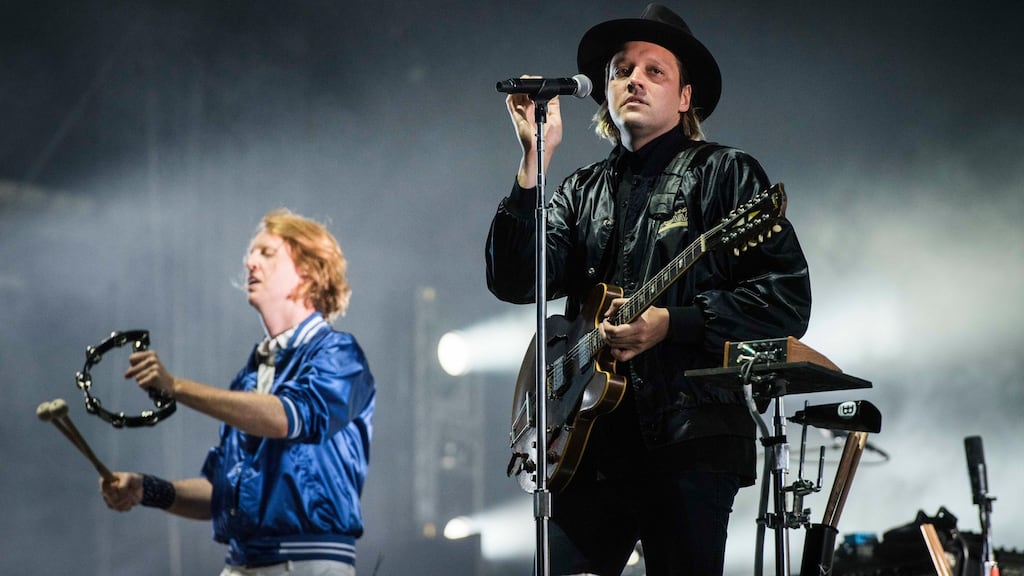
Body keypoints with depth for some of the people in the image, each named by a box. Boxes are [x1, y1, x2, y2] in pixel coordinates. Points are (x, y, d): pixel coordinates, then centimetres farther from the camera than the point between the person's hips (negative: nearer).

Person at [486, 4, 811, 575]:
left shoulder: (726, 175, 5)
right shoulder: (583, 191, 18)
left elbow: (789, 300, -5)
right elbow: (514, 281, 1)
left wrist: (671, 324, -14)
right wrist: (535, 158, -5)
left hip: (689, 443, -4)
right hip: (591, 446, 4)